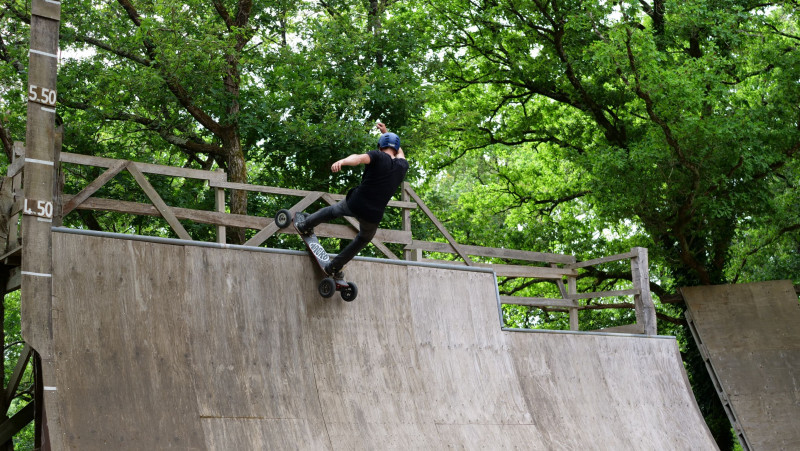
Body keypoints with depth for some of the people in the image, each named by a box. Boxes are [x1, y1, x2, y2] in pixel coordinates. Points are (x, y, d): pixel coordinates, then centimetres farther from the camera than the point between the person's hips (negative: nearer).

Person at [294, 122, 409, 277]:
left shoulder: (378, 156, -6)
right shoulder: (403, 166, 9)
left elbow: (359, 158, -30)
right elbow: (399, 153, 34)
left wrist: (342, 161, -47)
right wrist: (386, 133, 42)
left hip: (355, 204, -2)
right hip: (373, 216, 2)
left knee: (334, 210, 31)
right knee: (364, 240, 29)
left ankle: (305, 225, 47)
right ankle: (334, 268, 31)